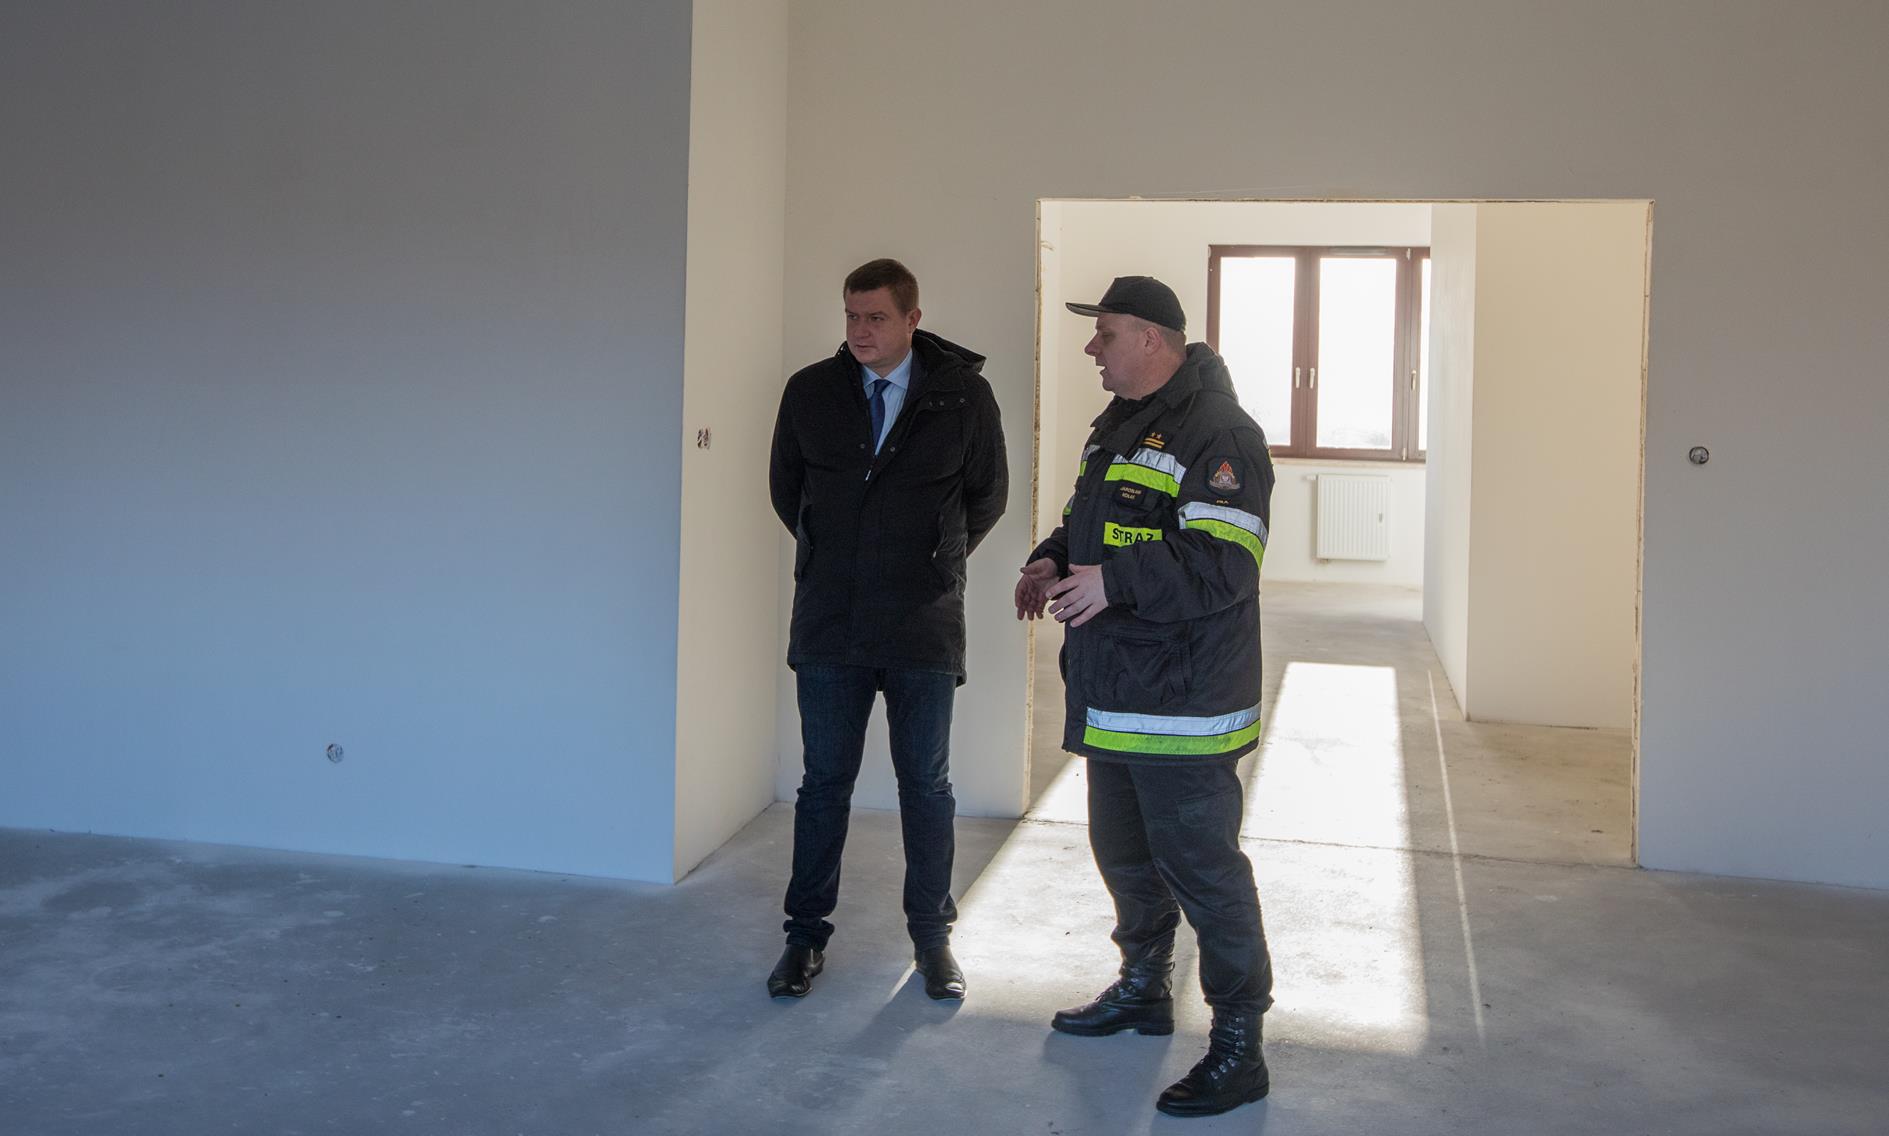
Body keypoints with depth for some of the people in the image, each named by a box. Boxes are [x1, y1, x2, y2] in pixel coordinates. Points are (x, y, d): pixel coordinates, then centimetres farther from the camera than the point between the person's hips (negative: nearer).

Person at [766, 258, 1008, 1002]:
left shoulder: (962, 394, -5)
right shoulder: (809, 392, 0)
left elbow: (987, 496, 8)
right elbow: (785, 488, 14)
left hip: (923, 625, -1)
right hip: (829, 621, 1)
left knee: (926, 784, 9)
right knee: (824, 781, 8)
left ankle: (932, 937, 22)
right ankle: (806, 935, 21)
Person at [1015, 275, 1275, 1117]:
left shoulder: (1219, 433, -17)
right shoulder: (1119, 425, 15)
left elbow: (1222, 566, -26)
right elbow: (1090, 521, 26)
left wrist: (1114, 581, -29)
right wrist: (1052, 560, 6)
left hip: (1182, 704, -10)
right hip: (1111, 696, 10)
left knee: (1200, 866, -5)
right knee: (1123, 853, 22)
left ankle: (1238, 1046, 7)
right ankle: (1143, 989, 41)